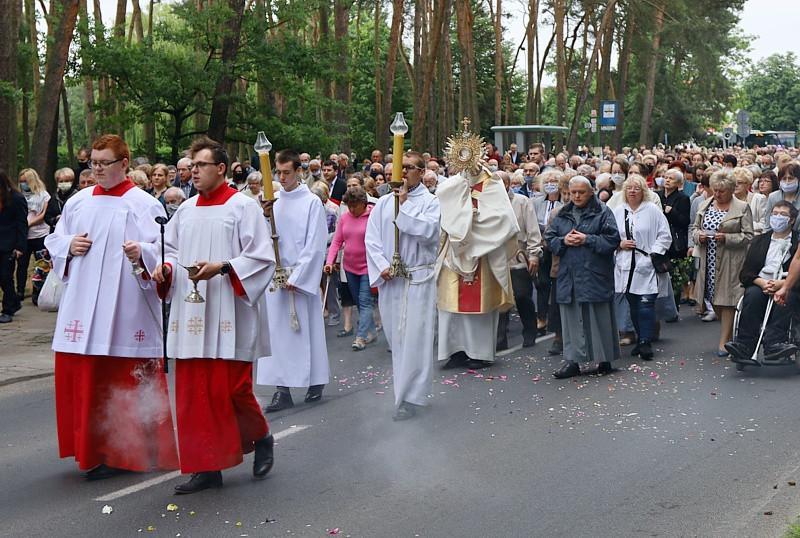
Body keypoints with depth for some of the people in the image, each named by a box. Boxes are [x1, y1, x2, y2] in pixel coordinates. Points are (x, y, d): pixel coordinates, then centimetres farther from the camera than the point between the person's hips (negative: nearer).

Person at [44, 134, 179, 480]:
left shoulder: (143, 205, -2)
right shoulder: (78, 202, 14)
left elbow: (163, 251, -10)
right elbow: (54, 240, 21)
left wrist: (141, 252, -30)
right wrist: (69, 245, -1)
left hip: (125, 307, -5)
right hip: (82, 307, 5)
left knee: (124, 383, -2)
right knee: (83, 381, 8)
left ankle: (125, 454, 7)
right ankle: (91, 450, 20)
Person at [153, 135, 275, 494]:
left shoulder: (243, 206, -3)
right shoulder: (186, 210, 14)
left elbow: (261, 257, -8)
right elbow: (172, 249, 22)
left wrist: (221, 268, -19)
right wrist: (166, 267, 0)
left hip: (227, 314, -6)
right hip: (190, 313, 6)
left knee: (231, 388, -5)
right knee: (193, 391, 3)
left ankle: (261, 438, 24)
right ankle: (207, 467, 10)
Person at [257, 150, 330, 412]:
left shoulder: (312, 202, -4)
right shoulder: (273, 201, 9)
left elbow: (315, 245, -7)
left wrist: (296, 277, -11)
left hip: (303, 276, -4)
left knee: (308, 328, 3)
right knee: (278, 330, 1)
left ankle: (316, 382, 18)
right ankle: (282, 389, 3)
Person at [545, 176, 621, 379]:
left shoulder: (603, 212, 1)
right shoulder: (562, 214, 15)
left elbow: (613, 238, -7)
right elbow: (549, 237, 14)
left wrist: (587, 239, -13)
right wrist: (563, 240, -6)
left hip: (595, 275, -4)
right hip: (569, 275, 4)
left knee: (599, 316, 1)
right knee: (571, 318, 2)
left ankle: (605, 360, 11)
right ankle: (572, 360, 4)